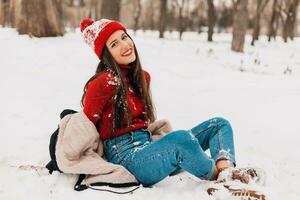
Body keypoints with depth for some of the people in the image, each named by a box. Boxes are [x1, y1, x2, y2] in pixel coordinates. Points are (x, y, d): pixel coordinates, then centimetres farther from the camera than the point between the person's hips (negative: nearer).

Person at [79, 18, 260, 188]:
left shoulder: (143, 77, 13)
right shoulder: (103, 83, -12)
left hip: (147, 146, 9)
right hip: (126, 157, -9)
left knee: (219, 124, 0)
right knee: (182, 138, -39)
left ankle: (227, 170, -31)